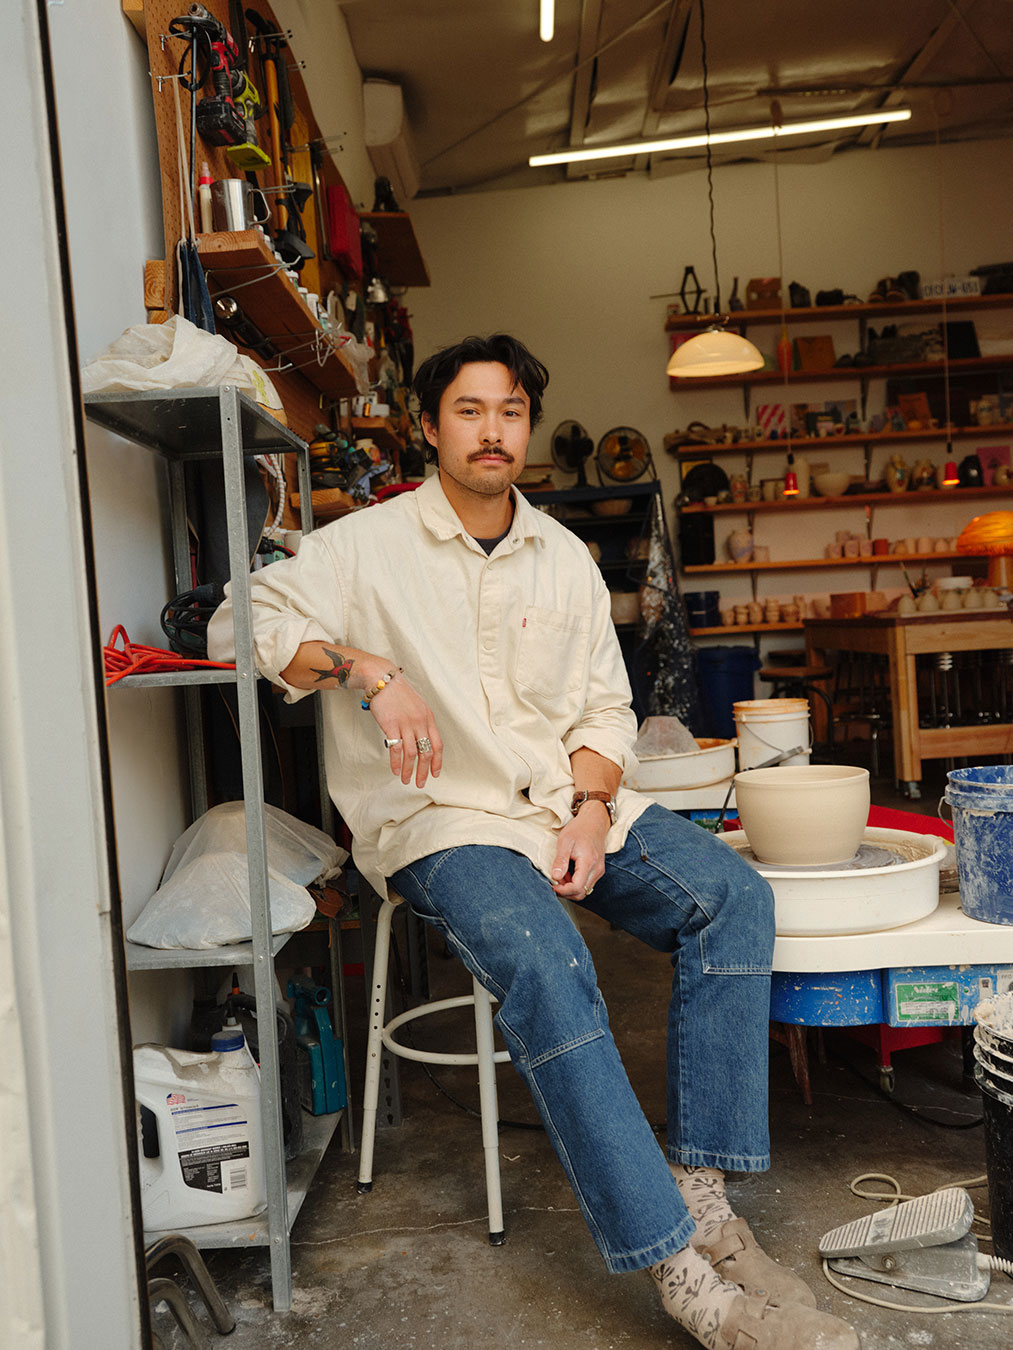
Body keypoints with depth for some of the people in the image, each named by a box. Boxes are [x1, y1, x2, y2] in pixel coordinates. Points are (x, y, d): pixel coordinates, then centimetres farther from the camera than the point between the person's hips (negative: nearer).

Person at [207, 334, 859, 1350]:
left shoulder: (564, 557, 14)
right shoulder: (369, 545, 1)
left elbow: (605, 711, 13)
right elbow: (242, 619, -10)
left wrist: (590, 814, -6)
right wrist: (364, 668, -26)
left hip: (569, 803, 5)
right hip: (440, 820, -5)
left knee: (732, 893, -18)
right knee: (543, 961, -33)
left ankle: (701, 1197, -16)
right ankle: (679, 1268, -25)